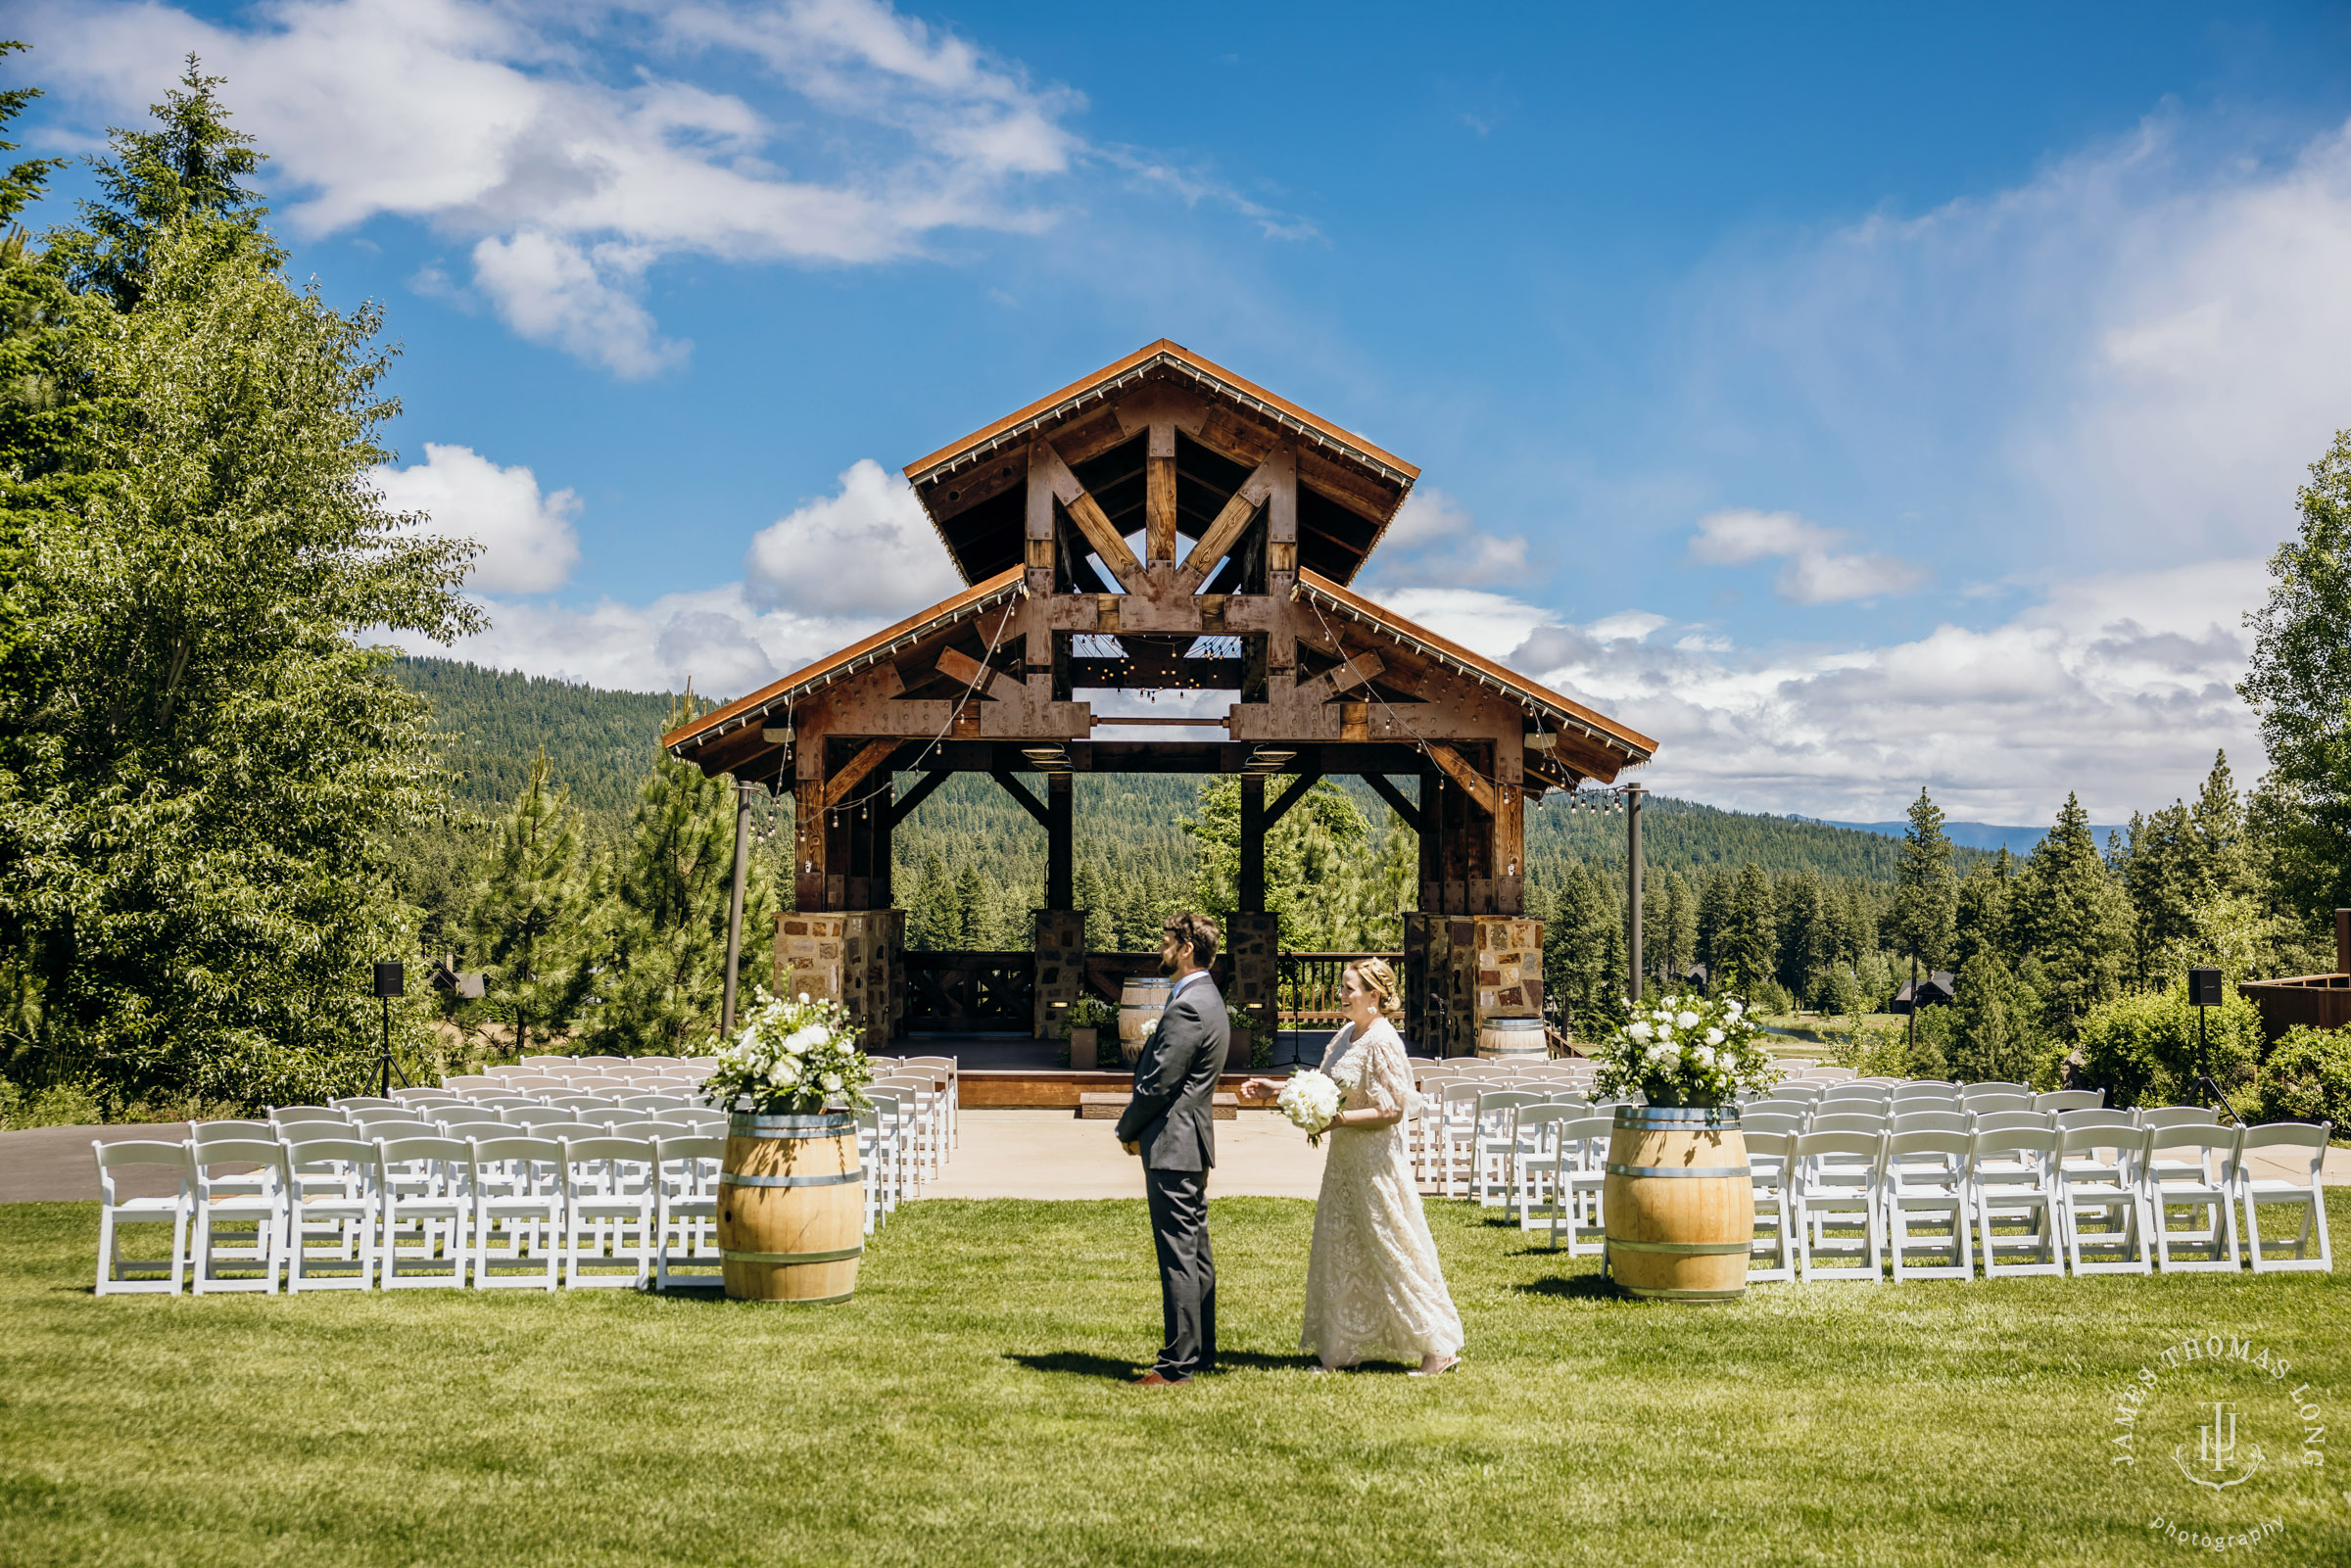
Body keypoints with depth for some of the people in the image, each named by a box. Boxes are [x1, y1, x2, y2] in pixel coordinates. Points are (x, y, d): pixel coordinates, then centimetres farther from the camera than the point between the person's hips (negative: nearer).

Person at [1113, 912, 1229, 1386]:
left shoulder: (1187, 1007, -18)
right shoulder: (1208, 1000, 15)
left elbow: (1158, 1083, -19)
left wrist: (1127, 1130, -3)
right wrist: (1138, 1125, 11)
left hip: (1171, 1148, -11)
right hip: (1191, 1143, 11)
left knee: (1178, 1257, -5)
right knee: (1196, 1254, 15)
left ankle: (1179, 1364, 0)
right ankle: (1201, 1353, 24)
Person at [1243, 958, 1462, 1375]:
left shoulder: (1382, 1042, -19)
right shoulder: (1347, 1034, 7)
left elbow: (1391, 1110, -21)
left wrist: (1338, 1120, -24)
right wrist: (1278, 1088, 10)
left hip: (1376, 1162, -9)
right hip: (1345, 1159, 9)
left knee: (1394, 1252, -1)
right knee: (1340, 1251, 13)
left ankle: (1440, 1348, 12)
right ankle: (1339, 1349, 24)